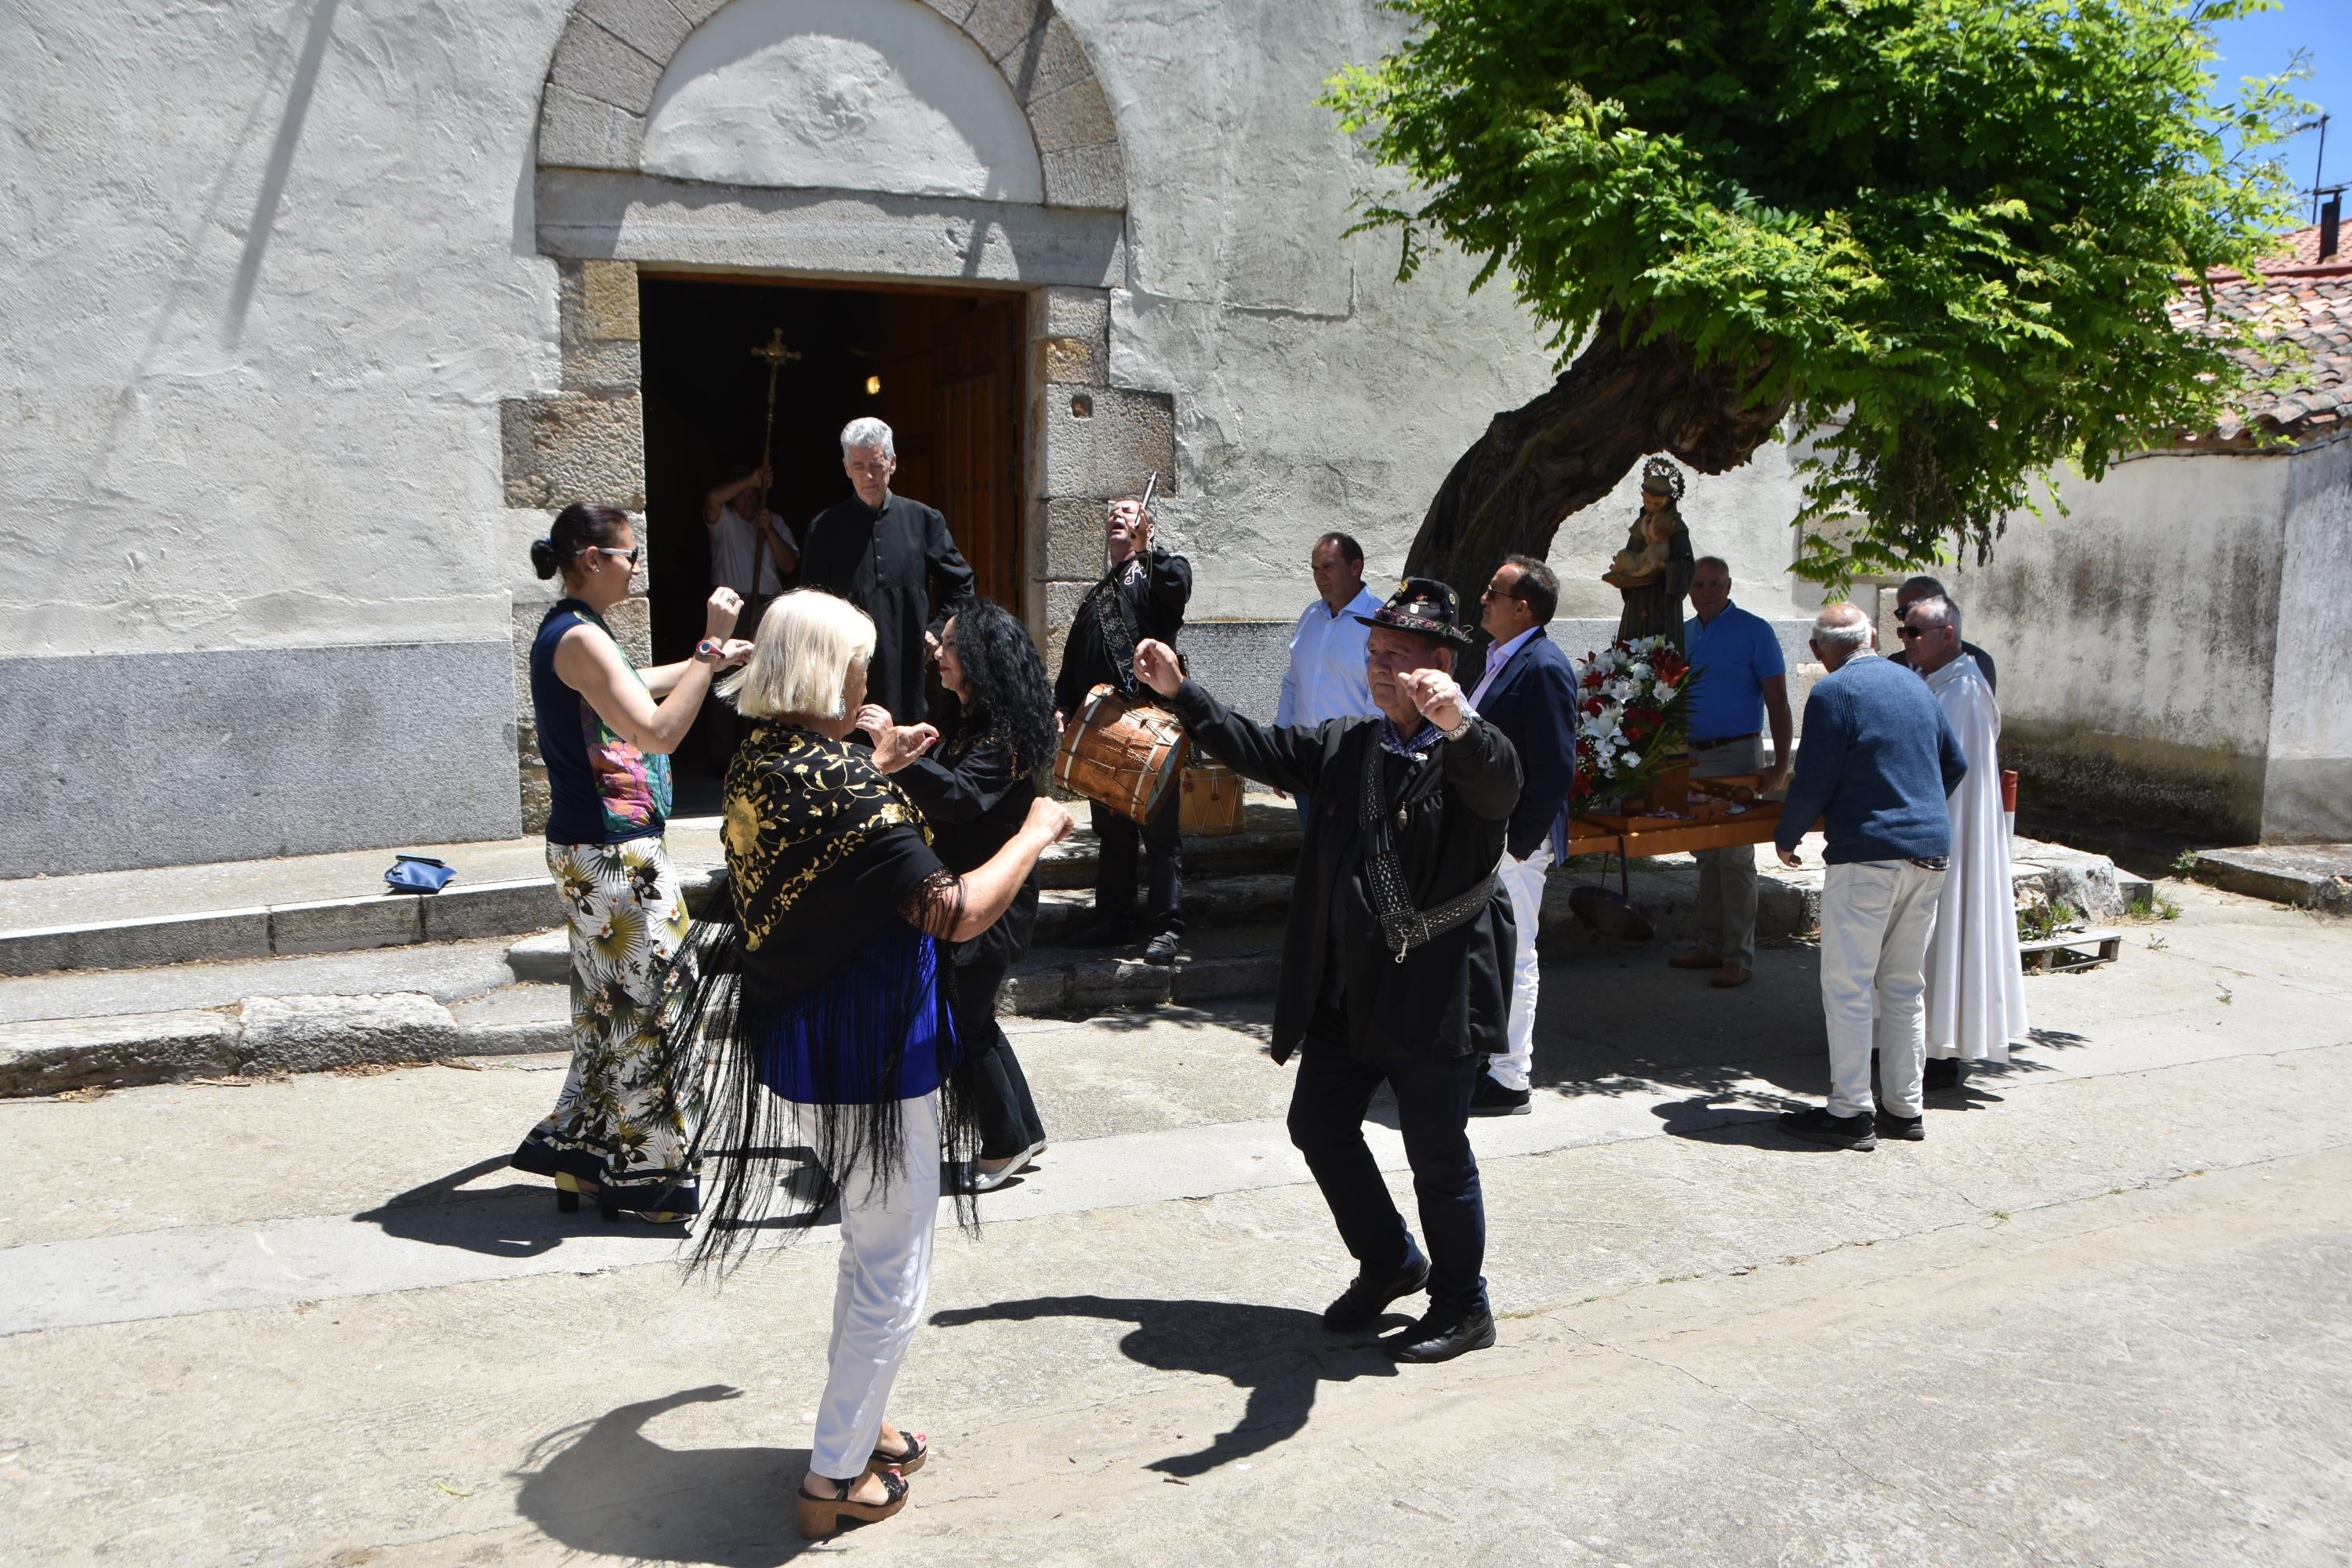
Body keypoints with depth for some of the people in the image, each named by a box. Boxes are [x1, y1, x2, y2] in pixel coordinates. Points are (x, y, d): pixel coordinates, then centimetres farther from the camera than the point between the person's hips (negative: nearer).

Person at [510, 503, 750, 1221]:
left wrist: (707, 660, 31)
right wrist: (710, 646, -23)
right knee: (652, 1006, -1)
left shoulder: (564, 632, 13)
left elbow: (622, 691, 32)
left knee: (608, 1011, 17)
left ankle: (581, 1161, 26)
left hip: (587, 849, 10)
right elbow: (659, 731, -26)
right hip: (614, 856, -10)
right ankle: (648, 1179, 10)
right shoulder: (580, 637, -18)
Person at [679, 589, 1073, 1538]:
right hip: (870, 1059, -9)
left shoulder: (752, 768, 1)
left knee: (870, 1247, 26)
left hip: (797, 1046, 9)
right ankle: (835, 1478, 19)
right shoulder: (845, 784, -26)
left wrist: (877, 767, 21)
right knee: (892, 1273, 7)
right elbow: (956, 913, -28)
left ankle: (854, 1425, 41)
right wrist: (1034, 834, -15)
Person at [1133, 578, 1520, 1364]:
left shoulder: (1469, 754, -13)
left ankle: (1462, 1306, 25)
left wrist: (1457, 724, -55)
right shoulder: (1345, 745, 9)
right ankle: (1390, 1262, 37)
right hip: (1346, 989, 7)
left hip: (1436, 996, -7)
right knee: (1318, 1125, 16)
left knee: (1437, 1152, 4)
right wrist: (1180, 692, 10)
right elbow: (1258, 748, 17)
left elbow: (1500, 785, -35)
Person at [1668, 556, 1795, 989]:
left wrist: (1781, 764, -16)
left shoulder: (1754, 631, -7)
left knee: (1734, 856, -6)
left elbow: (1777, 701, -9)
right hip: (1693, 758, 6)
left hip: (1736, 757, -6)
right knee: (1706, 855, 11)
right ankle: (1711, 945, 19)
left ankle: (1739, 957, -1)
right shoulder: (1683, 634, 11)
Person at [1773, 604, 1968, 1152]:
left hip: (1867, 854, -7)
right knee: (1903, 987, 14)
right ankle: (1904, 1109, 18)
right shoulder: (1914, 685, 12)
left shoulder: (1832, 694, -9)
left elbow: (1813, 781, -12)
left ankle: (1850, 1114, 2)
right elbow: (1956, 763, 19)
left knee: (1848, 988, -1)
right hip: (1930, 853, 7)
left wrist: (1786, 838, 3)